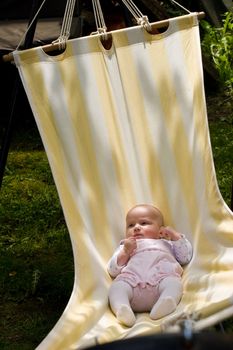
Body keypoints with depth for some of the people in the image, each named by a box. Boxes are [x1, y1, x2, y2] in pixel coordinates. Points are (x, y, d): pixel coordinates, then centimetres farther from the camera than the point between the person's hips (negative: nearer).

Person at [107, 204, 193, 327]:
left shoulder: (166, 244, 41)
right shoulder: (124, 247, 37)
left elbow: (185, 257, 29)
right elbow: (113, 271, 22)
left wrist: (176, 236, 22)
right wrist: (125, 252, 7)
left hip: (162, 276, 1)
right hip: (131, 279, 0)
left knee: (173, 282, -32)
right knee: (117, 286, -30)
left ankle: (163, 306, -57)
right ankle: (122, 309, -54)